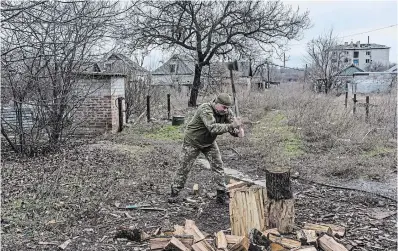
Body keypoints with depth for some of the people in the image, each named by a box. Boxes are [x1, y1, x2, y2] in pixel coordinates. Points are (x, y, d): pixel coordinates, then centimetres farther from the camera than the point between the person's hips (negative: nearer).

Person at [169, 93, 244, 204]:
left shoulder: (226, 112, -11)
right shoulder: (205, 110, -33)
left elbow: (232, 128, -14)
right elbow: (213, 128, -48)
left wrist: (238, 131, -38)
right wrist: (231, 126, -55)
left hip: (209, 143, 6)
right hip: (192, 142, -5)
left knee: (218, 166, -2)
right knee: (184, 167, 2)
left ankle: (221, 194, 8)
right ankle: (174, 193, 18)